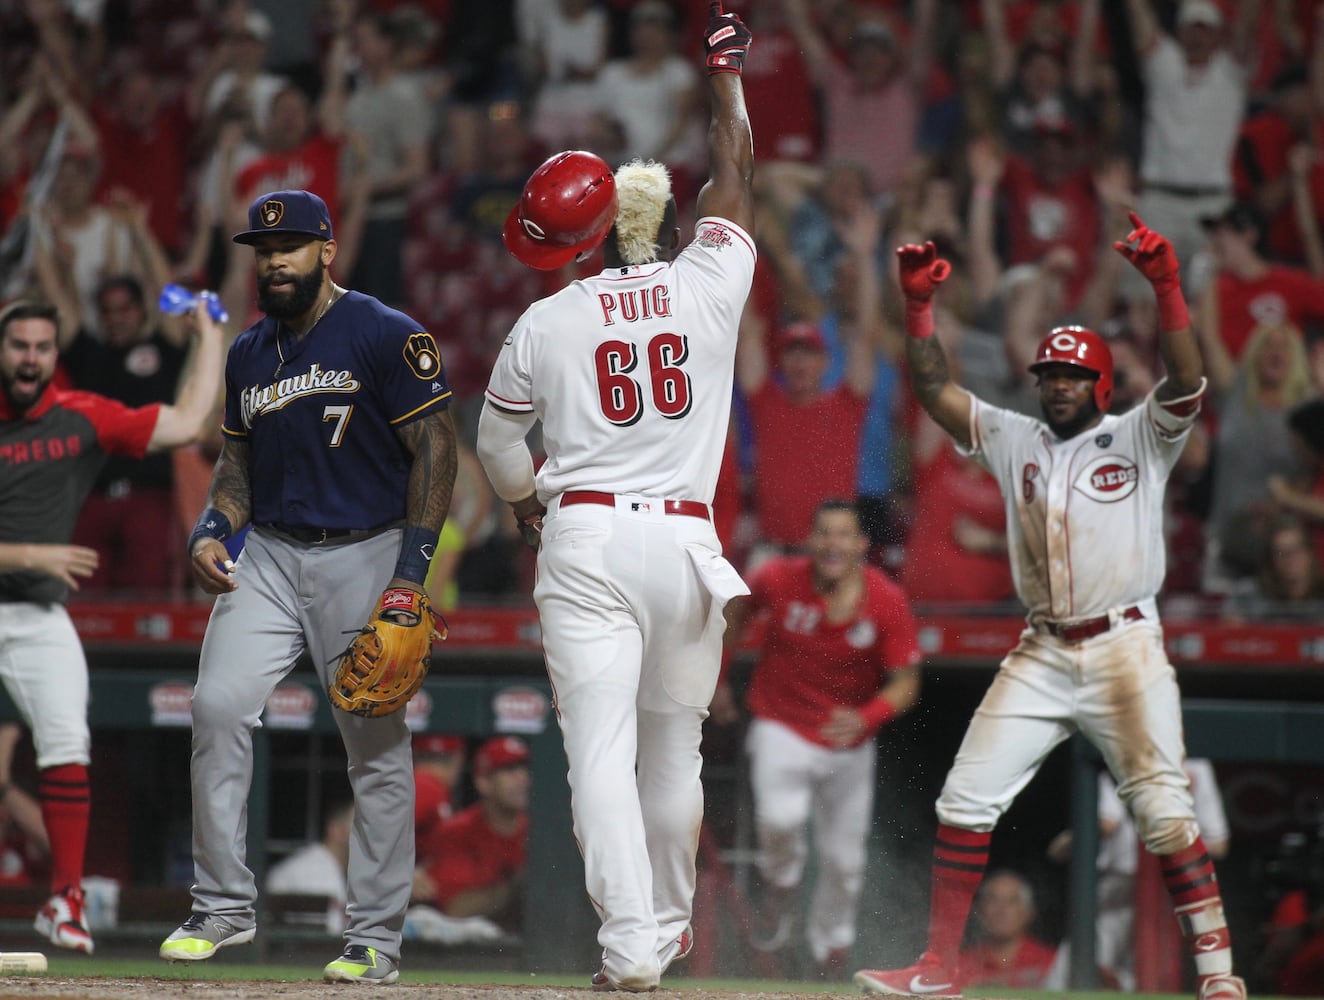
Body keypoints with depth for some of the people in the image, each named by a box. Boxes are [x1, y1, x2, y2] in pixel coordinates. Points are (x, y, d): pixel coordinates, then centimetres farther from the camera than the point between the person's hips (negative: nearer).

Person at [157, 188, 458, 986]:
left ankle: (377, 940, 4)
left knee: (377, 743, -2)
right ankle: (223, 906, -3)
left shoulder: (386, 337, -7)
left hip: (364, 557, -5)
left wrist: (411, 573, -15)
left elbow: (434, 450, -9)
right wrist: (213, 529, 3)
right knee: (219, 705, -12)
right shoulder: (250, 352, 13)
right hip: (269, 558, 5)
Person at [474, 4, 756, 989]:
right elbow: (736, 176, 18)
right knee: (675, 743, 16)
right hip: (686, 542, 2)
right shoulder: (709, 287, 3)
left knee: (602, 748, -9)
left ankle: (631, 942, -21)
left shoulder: (546, 322, 4)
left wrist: (529, 504, 38)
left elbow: (499, 443, 18)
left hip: (585, 540, -2)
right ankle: (669, 925, 29)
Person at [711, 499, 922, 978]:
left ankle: (831, 949, 30)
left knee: (843, 860, 7)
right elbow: (735, 614, 6)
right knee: (780, 820, -27)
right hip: (782, 728, -1)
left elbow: (905, 684, -12)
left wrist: (866, 719, -31)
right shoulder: (778, 579, -16)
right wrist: (715, 680, 12)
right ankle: (780, 890, 4)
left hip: (850, 742, 1)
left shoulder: (888, 603, -16)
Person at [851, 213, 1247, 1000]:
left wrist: (1166, 285, -27)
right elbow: (935, 390, 9)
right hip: (1041, 657, 4)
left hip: (1126, 652, -4)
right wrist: (919, 303, -3)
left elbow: (1188, 382, -14)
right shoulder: (1015, 440, 14)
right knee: (966, 801, -1)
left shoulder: (1139, 439, 3)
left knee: (1163, 810, -12)